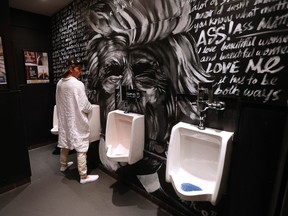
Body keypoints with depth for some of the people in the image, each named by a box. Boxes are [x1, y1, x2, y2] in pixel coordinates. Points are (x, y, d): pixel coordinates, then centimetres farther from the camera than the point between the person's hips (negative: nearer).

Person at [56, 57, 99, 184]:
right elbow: (84, 105, -19)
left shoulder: (59, 83, 3)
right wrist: (90, 109, 1)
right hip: (76, 120, -8)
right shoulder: (78, 84, -20)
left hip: (64, 119, 8)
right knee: (81, 147, 0)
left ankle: (63, 165, 46)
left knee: (65, 142, 24)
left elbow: (59, 102, 12)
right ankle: (83, 176, 10)